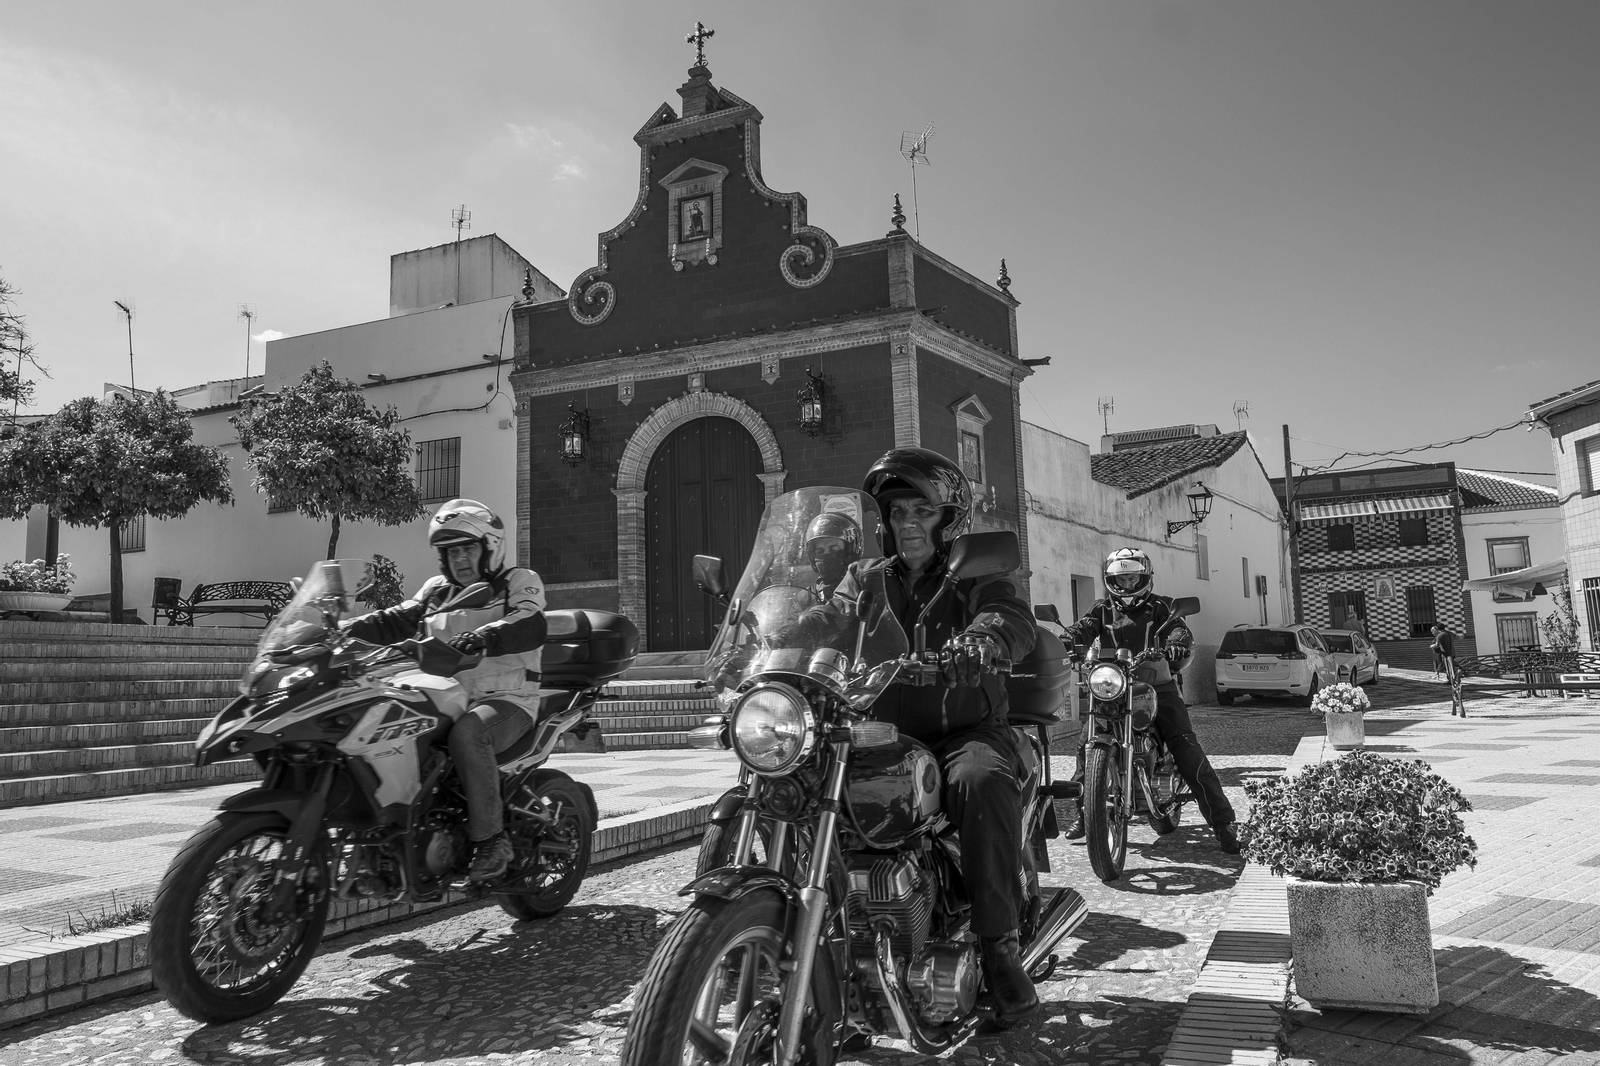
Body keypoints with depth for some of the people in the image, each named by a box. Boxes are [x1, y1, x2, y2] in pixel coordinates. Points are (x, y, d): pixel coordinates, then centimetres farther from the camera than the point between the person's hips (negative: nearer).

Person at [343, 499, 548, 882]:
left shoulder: (519, 582, 3)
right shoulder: (437, 590, 22)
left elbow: (531, 626, -17)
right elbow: (397, 620, 10)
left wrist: (485, 636, -36)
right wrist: (350, 629, -8)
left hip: (505, 698, -6)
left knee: (467, 732, -36)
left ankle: (491, 839, -27)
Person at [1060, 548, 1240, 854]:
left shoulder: (1159, 607, 7)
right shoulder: (1103, 609, 12)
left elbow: (1178, 628, -10)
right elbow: (1085, 626, -5)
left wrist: (1178, 643, -35)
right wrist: (1067, 638, -29)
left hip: (1158, 688, -2)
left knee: (1187, 749, -14)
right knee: (1086, 745, -6)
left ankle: (1223, 823, -10)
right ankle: (1083, 812, 13)